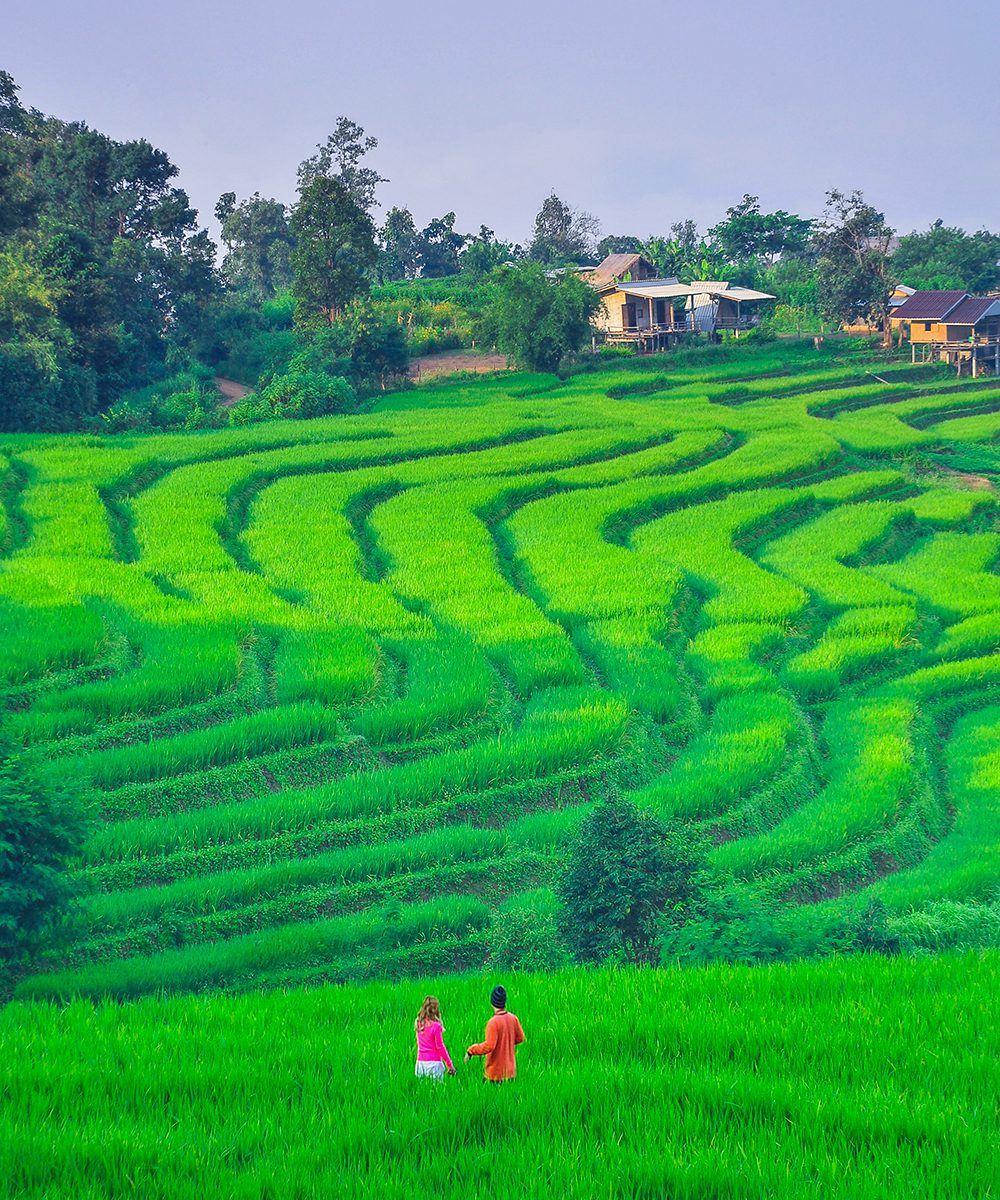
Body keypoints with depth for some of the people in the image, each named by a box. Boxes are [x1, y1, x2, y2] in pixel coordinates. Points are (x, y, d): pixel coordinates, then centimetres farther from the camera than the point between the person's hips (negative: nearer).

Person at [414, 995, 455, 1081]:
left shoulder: (418, 1024, 4)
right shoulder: (436, 1026, -12)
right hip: (434, 1063, -5)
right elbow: (440, 1047, -9)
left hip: (420, 1063, 5)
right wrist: (450, 1065, -3)